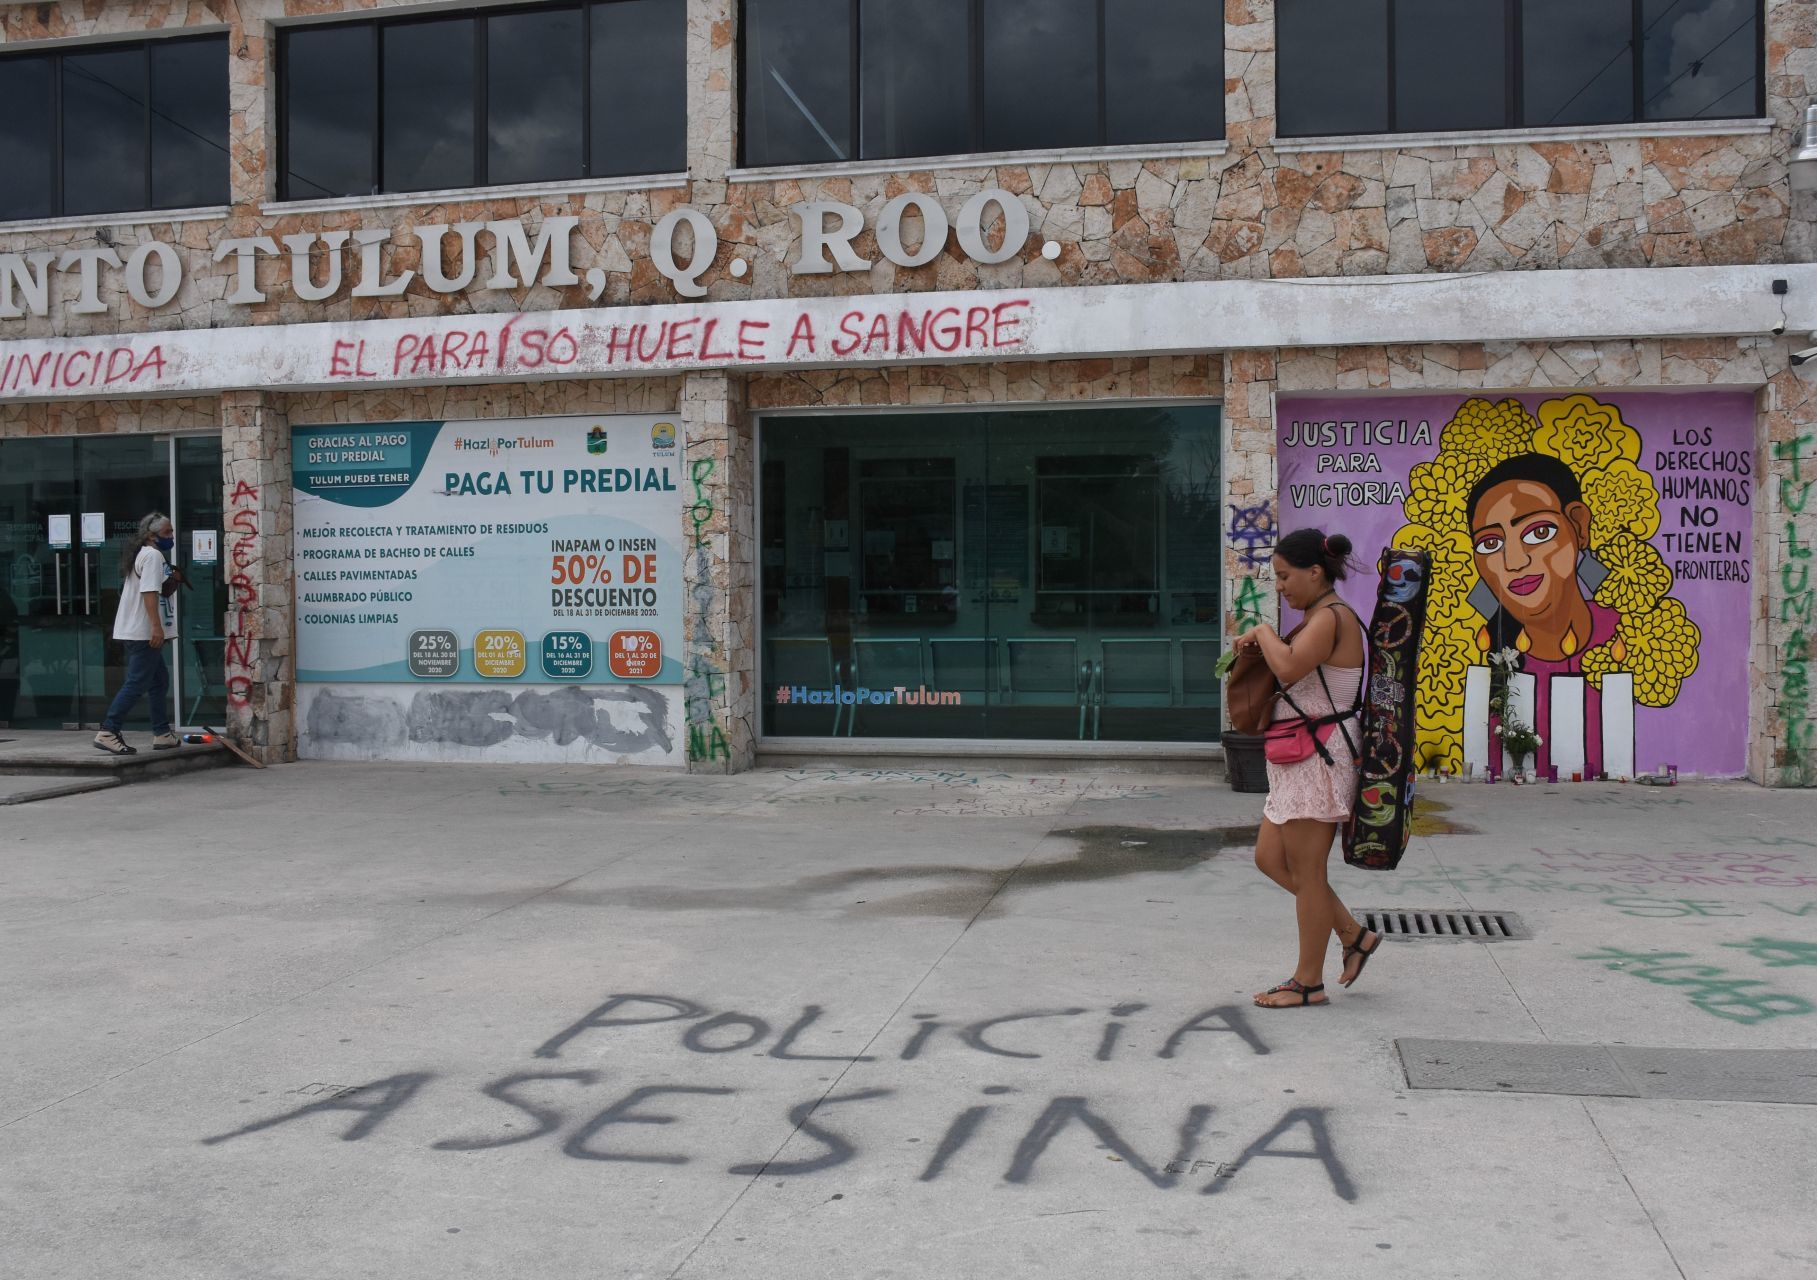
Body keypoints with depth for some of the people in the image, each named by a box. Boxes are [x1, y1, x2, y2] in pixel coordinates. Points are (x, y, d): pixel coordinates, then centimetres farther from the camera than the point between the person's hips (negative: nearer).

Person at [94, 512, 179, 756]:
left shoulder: (142, 554, 21)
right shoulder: (153, 555, -12)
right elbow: (149, 592, -23)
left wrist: (171, 582, 13)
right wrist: (156, 626, -26)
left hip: (133, 631, 11)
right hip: (143, 632, -11)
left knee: (159, 681, 15)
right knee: (136, 684, -10)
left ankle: (162, 734, 18)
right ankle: (107, 733, -11)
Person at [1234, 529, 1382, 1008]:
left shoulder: (1330, 618, -16)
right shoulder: (1319, 618, 16)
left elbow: (1289, 668, -32)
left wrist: (1263, 632, -16)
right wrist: (1257, 646, 10)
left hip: (1320, 756, -11)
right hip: (1301, 758, 11)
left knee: (1306, 871, -1)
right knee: (1270, 857, 14)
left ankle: (1309, 982, 11)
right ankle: (1354, 935, 23)